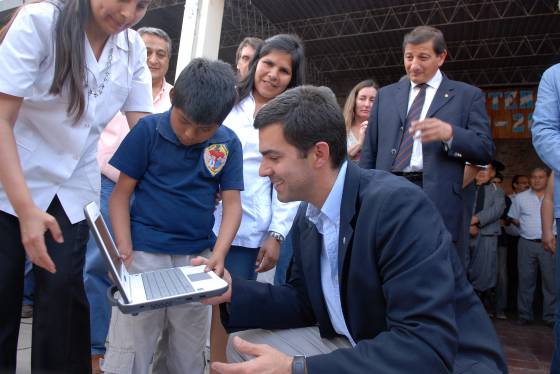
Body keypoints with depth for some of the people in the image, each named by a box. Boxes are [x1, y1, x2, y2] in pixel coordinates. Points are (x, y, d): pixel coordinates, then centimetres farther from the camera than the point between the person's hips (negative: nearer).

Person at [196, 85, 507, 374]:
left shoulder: (399, 205, -27)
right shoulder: (306, 216, -1)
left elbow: (428, 347, -31)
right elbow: (306, 301, 8)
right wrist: (234, 291, -7)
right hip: (358, 348, 8)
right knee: (245, 347, 1)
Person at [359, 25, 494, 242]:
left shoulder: (468, 95, 9)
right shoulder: (386, 94, 17)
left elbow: (486, 151, 1)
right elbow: (369, 151, 15)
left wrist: (449, 133, -17)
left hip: (436, 201, -2)